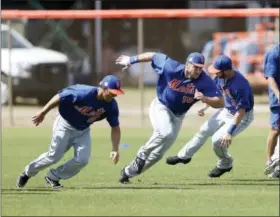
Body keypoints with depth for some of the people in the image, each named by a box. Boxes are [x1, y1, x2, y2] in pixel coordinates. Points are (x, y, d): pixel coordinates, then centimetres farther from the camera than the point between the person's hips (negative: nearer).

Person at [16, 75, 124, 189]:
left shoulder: (111, 106, -18)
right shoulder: (83, 93, -33)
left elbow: (115, 128, -8)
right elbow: (59, 97, -22)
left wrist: (115, 149, -18)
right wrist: (43, 113, -15)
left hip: (83, 130, 5)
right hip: (65, 125, -5)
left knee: (82, 160, -9)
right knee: (54, 156, -5)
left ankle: (53, 177, 12)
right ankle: (28, 172, 19)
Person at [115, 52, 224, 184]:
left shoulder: (205, 82, -22)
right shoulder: (171, 68, -24)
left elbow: (220, 102, -26)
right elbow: (154, 56, -8)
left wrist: (205, 99, -45)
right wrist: (131, 60, 2)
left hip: (177, 116, 3)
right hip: (161, 107, -3)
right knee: (166, 133, -33)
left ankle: (128, 172, 19)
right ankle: (142, 155, -10)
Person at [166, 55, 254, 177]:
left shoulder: (240, 85, -37)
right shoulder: (220, 77, -13)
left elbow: (241, 111, -34)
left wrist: (230, 132, -36)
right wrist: (205, 107, 8)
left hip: (242, 117, -8)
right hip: (226, 110, 8)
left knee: (217, 140, -16)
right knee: (204, 131, 15)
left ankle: (225, 165, 13)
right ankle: (184, 156, 35)